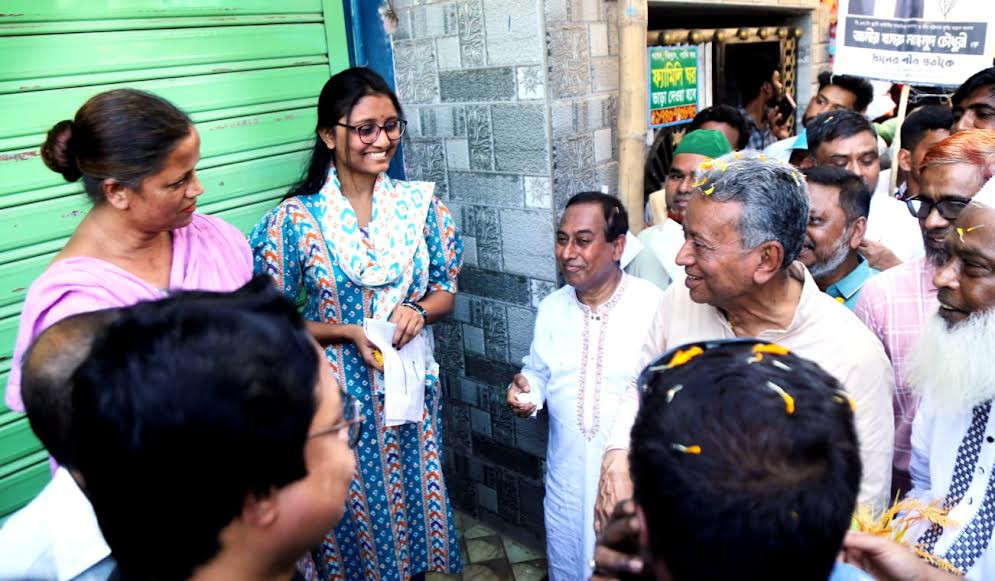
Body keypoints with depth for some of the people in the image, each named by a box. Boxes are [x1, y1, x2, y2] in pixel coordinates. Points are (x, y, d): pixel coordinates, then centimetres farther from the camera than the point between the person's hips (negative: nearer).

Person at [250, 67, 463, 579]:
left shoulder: (421, 204, -3)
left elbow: (446, 291, 5)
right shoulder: (295, 218, -11)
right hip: (338, 394, -2)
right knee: (354, 519, 13)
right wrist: (348, 332, -19)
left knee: (413, 503, 19)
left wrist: (418, 310, -16)